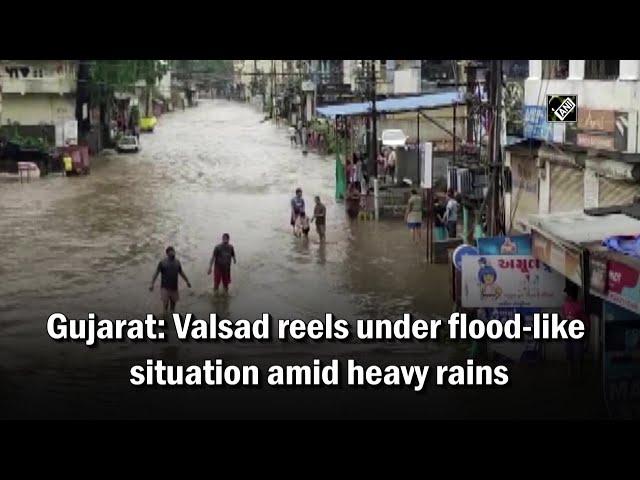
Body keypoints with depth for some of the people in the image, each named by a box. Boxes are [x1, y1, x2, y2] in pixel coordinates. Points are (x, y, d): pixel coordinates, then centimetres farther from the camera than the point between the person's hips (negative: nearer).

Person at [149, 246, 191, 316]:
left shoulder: (177, 262, 5)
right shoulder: (162, 262, -9)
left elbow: (181, 272, 17)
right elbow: (156, 273, -8)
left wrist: (187, 281, 20)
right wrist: (152, 284, -15)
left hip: (174, 287, 4)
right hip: (165, 287, -4)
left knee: (173, 301, 14)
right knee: (165, 302, -9)